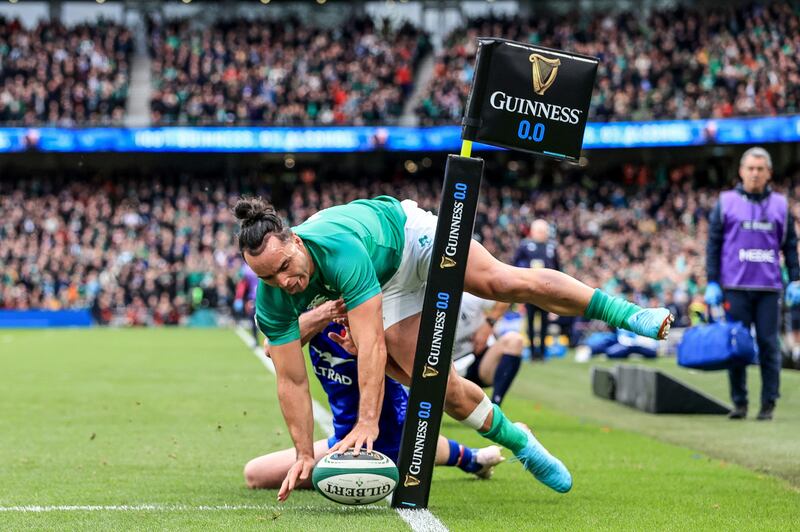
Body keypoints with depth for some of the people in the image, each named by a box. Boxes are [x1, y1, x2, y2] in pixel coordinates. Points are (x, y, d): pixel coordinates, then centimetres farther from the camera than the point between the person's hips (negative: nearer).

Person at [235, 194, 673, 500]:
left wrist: (367, 423, -49)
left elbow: (371, 345, -46)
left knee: (505, 282, -23)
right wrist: (304, 455, -26)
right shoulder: (272, 304, -29)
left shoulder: (338, 247, -45)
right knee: (443, 387, -7)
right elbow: (291, 381, -21)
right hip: (387, 288, 4)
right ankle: (521, 445, 14)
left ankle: (627, 314, -12)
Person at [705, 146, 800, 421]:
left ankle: (768, 403, 4)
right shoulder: (726, 203, 6)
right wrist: (712, 283, 1)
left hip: (769, 288, 1)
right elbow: (713, 244, 7)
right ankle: (739, 402, 7)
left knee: (768, 345, -1)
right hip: (735, 287, -1)